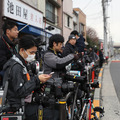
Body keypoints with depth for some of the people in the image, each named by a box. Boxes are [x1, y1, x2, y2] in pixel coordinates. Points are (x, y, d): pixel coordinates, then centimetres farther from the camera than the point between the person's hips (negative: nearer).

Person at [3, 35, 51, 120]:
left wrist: (38, 82, 3)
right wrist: (37, 80, -24)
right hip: (17, 106, -10)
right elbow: (20, 92, -24)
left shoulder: (22, 64, 12)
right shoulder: (16, 67, -20)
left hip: (23, 102, 10)